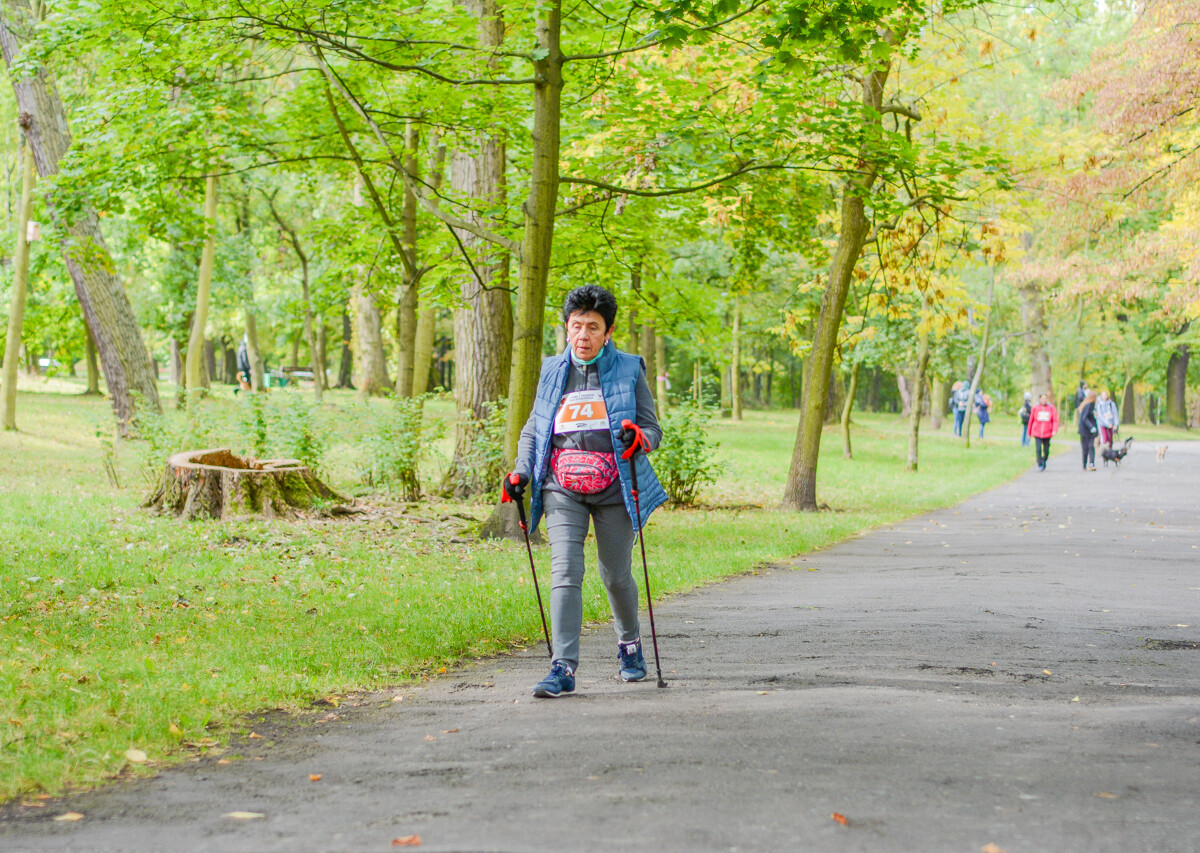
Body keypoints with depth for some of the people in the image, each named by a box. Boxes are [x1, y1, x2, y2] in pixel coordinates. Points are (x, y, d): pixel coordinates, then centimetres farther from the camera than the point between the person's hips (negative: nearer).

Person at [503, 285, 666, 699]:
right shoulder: (552, 371, 10)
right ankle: (563, 668, -16)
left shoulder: (629, 370, 3)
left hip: (614, 489, -1)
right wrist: (520, 471, 5)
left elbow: (652, 429, 3)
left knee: (616, 575, 7)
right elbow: (533, 428, 19)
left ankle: (629, 642, 36)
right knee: (565, 573, -12)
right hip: (563, 490, 1)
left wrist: (638, 438, -20)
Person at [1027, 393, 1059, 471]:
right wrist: (1029, 433, 13)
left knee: (1046, 450, 8)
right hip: (1037, 433, -1)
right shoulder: (1035, 408, 2)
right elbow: (1031, 420, 9)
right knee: (1038, 449, -13)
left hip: (1047, 433, 1)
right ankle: (1040, 465, -8)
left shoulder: (1051, 408, 1)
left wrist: (1054, 430, -17)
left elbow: (1055, 420, -2)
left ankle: (1044, 461, 34)